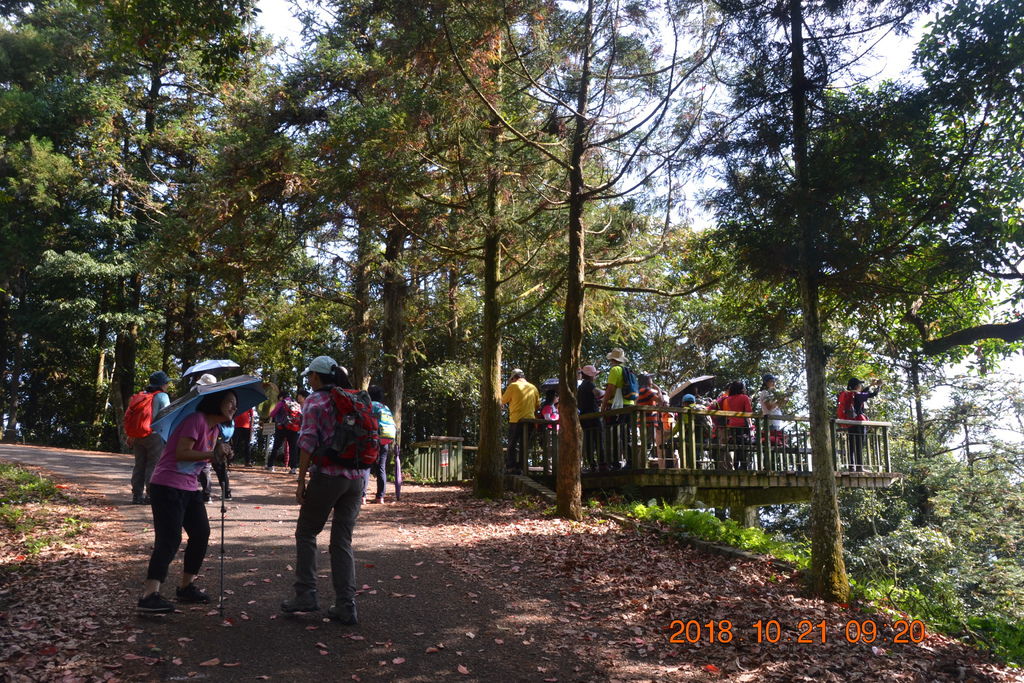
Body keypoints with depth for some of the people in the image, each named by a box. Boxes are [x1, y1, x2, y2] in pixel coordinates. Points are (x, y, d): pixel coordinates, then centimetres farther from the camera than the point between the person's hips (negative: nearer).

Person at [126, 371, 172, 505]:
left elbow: (129, 416, 11)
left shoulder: (140, 395, 14)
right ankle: (151, 494, -4)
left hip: (137, 437, 7)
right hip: (154, 435, -7)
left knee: (139, 465, 12)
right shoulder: (162, 396, -6)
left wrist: (130, 435, 13)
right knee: (154, 465, -2)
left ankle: (137, 495, 14)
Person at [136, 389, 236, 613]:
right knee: (169, 540, -15)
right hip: (168, 487, -10)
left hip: (190, 489, 10)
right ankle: (149, 595, -15)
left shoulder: (214, 430, 15)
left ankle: (186, 586, 24)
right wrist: (212, 454, -23)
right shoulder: (196, 420, -15)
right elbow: (181, 453, -23)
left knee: (201, 534, 10)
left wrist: (221, 453, 0)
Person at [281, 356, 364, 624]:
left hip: (327, 475, -5)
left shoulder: (315, 401, -2)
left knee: (306, 533, 13)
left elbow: (308, 443, -10)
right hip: (356, 478, 5)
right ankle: (346, 606, 8)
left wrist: (301, 480, -7)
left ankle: (306, 594, 10)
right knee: (343, 541, 10)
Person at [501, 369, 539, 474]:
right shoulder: (533, 388, 11)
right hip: (529, 419, 4)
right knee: (524, 445, 10)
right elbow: (538, 406, 15)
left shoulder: (513, 386, -3)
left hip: (516, 419, -4)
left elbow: (502, 401, 3)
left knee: (513, 444, 3)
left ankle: (512, 467, -1)